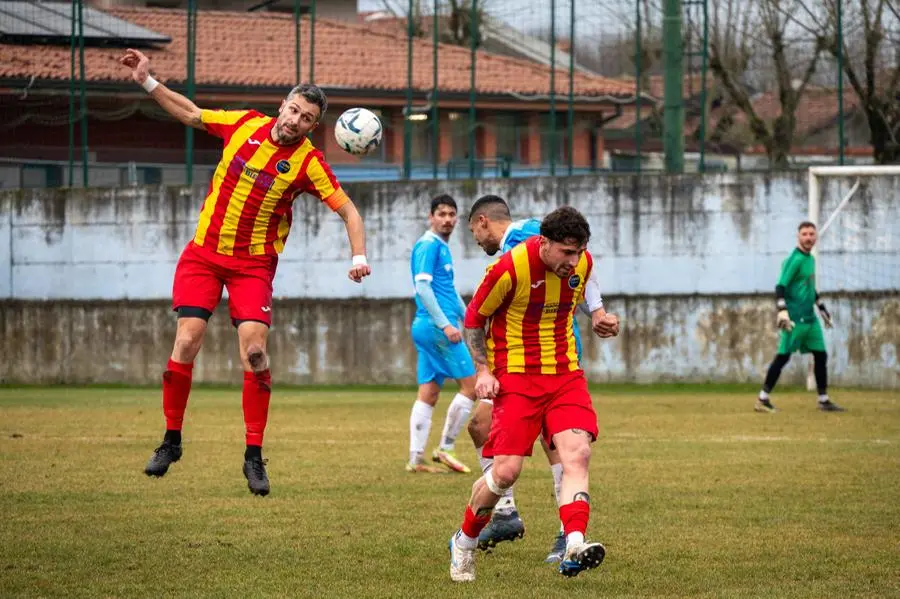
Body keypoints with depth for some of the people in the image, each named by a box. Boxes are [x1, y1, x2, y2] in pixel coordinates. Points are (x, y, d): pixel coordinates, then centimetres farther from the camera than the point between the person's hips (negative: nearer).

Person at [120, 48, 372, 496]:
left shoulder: (308, 162, -9)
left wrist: (358, 257, -20)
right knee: (187, 342, -10)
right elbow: (190, 113, 14)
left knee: (254, 349, -16)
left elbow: (348, 210, -6)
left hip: (254, 263, -2)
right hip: (203, 252, 2)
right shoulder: (244, 124, -1)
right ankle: (171, 439, 8)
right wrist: (148, 82, 9)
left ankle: (254, 456, -5)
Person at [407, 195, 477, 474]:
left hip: (428, 328, 10)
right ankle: (445, 448, -3)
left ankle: (416, 459, 4)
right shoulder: (428, 246, -9)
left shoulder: (442, 247, 20)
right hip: (435, 326, -10)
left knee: (428, 394, 6)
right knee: (471, 384, -7)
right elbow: (422, 287, -18)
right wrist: (445, 324, -21)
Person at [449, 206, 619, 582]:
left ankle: (574, 549, -29)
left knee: (577, 453, -19)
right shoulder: (510, 268, -17)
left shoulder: (582, 264, -1)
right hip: (516, 376, -4)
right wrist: (483, 370, -11)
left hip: (565, 373, 4)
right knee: (506, 470, -9)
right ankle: (464, 544, 16)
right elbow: (473, 318, -4)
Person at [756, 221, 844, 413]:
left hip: (810, 318, 9)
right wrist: (782, 311, -29)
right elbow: (780, 287, -18)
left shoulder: (810, 259, 16)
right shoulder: (795, 259, -12)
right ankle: (762, 399, -3)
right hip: (795, 318, -9)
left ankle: (823, 400, 15)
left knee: (821, 355, 8)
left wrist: (822, 308, 31)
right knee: (783, 356, -8)